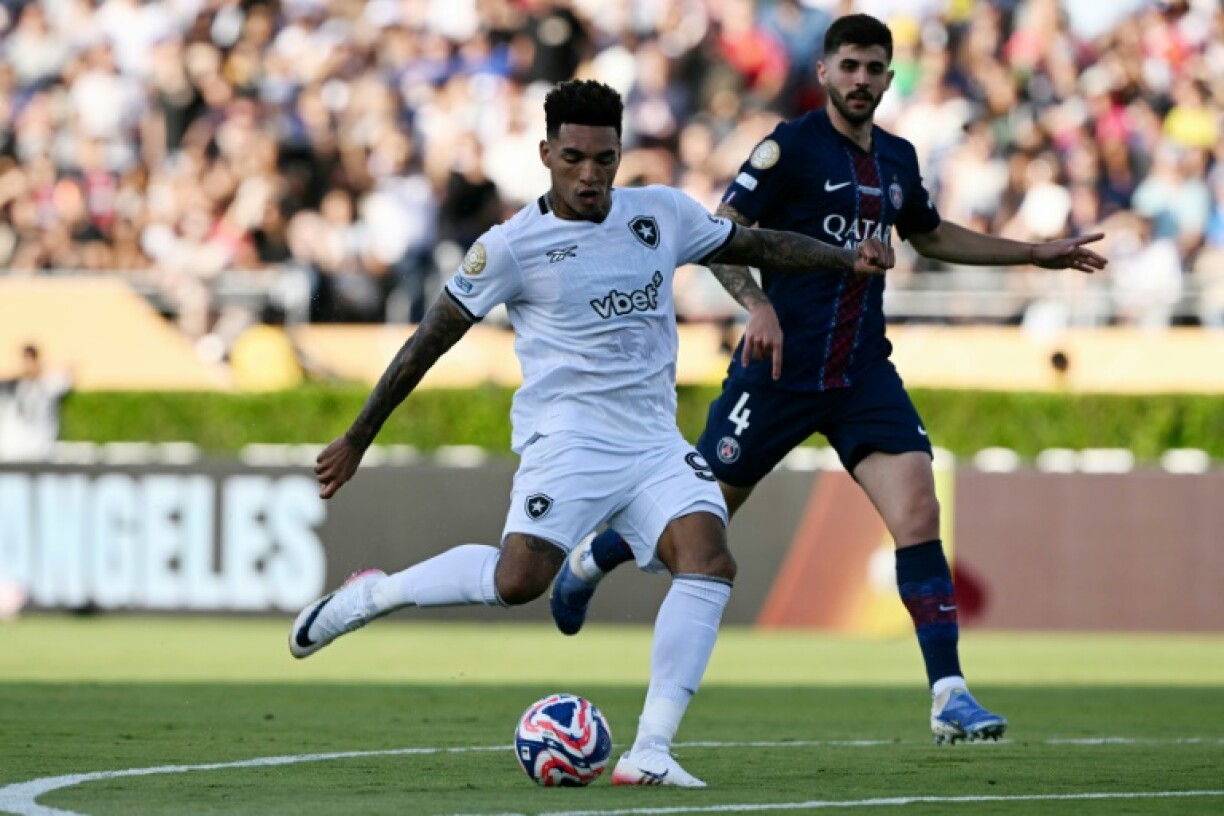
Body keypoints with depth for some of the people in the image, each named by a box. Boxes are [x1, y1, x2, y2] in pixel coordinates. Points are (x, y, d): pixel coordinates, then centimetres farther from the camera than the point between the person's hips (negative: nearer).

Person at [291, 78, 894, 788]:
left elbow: (755, 244, 22)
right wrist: (358, 438, 4)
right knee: (520, 579, -24)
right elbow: (430, 341, 2)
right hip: (568, 435, -5)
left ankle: (649, 754, -22)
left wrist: (848, 258, 8)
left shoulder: (663, 214, 9)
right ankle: (372, 594, 1)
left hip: (655, 442, 5)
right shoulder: (513, 245, -3)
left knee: (709, 557, -20)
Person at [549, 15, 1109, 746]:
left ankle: (950, 695, -16)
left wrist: (1035, 254, 27)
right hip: (782, 373, -4)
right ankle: (590, 561, 38)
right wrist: (756, 305, -30)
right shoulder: (791, 147, -9)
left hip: (865, 375, 4)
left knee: (919, 513, -14)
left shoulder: (897, 159, 11)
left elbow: (930, 236, 30)